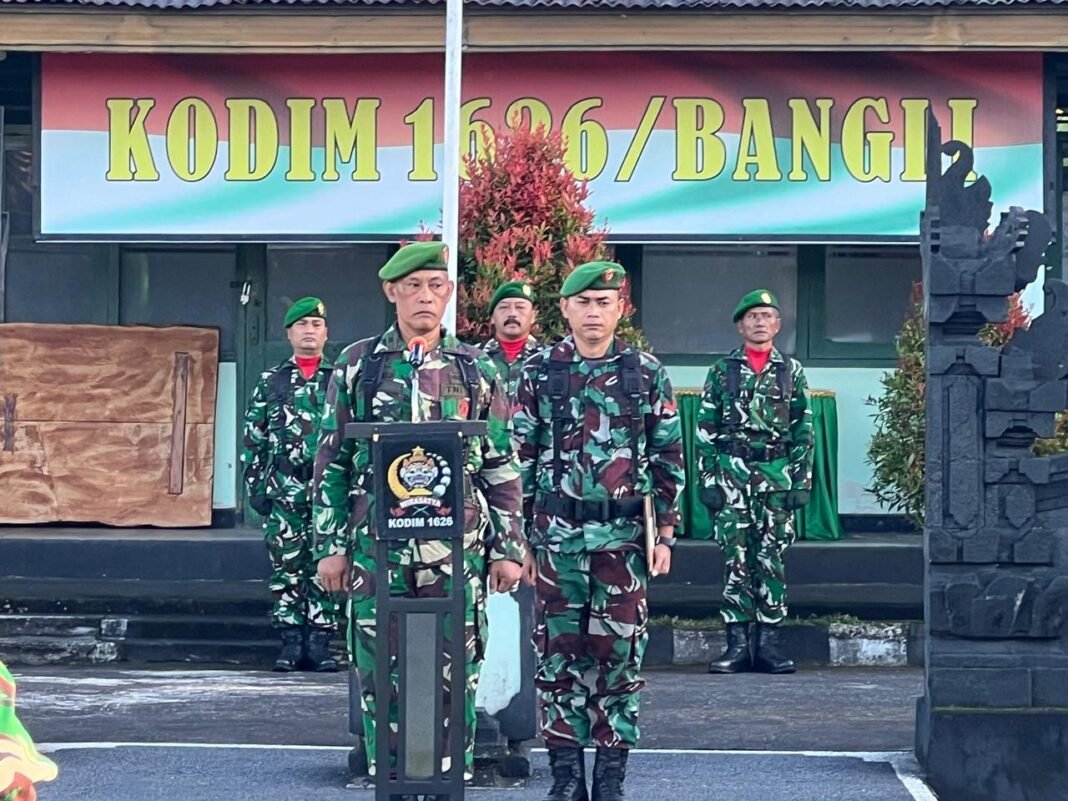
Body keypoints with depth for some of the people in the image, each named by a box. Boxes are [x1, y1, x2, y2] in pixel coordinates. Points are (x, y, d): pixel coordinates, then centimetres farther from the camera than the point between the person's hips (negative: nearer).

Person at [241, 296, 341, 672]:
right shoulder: (271, 381, 10)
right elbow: (253, 438, 9)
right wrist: (255, 485, 1)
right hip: (283, 492, 1)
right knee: (286, 567, 1)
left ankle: (319, 643, 5)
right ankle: (291, 642, 7)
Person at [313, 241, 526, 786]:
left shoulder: (476, 371, 8)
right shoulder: (356, 366, 7)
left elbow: (503, 468, 9)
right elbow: (331, 463, 7)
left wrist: (508, 548, 4)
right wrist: (331, 545, 2)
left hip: (457, 548, 0)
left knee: (455, 673, 1)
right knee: (379, 671, 3)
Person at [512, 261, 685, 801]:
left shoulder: (647, 374, 4)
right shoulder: (538, 373, 3)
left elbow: (668, 460, 7)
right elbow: (520, 459, 5)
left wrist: (665, 534, 1)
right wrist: (520, 538, 1)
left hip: (625, 537, 0)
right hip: (558, 535, 0)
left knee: (619, 655, 2)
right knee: (559, 654, 3)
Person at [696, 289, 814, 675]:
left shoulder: (792, 371, 10)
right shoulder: (722, 371, 7)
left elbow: (804, 430, 9)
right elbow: (705, 430, 5)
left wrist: (802, 480, 1)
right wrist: (708, 480, -3)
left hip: (777, 475, 1)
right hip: (731, 474, -1)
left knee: (772, 559, 2)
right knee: (735, 559, -2)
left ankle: (768, 643, 7)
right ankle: (737, 644, 1)